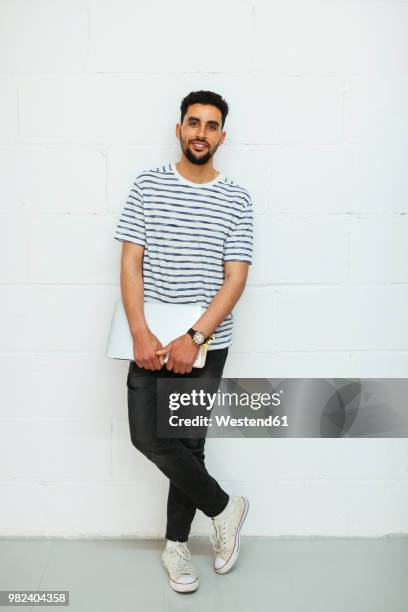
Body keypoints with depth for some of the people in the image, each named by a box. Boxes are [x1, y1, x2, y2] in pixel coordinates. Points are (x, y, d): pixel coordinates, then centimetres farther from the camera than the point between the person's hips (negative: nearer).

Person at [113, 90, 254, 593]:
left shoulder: (236, 199, 1)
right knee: (147, 437, -7)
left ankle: (176, 545, 27)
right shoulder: (148, 184, 3)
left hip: (206, 344, -1)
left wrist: (193, 339, -16)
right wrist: (141, 334, -13)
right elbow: (130, 263, -2)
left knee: (188, 442, 7)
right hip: (151, 339, 1)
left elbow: (235, 279, -5)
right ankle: (224, 507, 16)